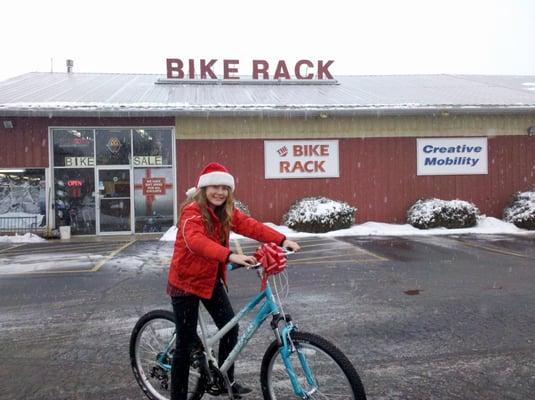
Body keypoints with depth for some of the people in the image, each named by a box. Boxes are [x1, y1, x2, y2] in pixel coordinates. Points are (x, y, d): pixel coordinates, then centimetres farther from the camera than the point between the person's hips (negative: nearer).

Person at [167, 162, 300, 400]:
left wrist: (282, 240, -24)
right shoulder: (192, 212, -22)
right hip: (186, 281, -7)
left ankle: (226, 380, 27)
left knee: (230, 327, 6)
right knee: (187, 342, 0)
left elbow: (250, 226, -11)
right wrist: (231, 256, -55)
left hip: (211, 279, 7)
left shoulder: (225, 212, 1)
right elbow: (197, 241, -41)